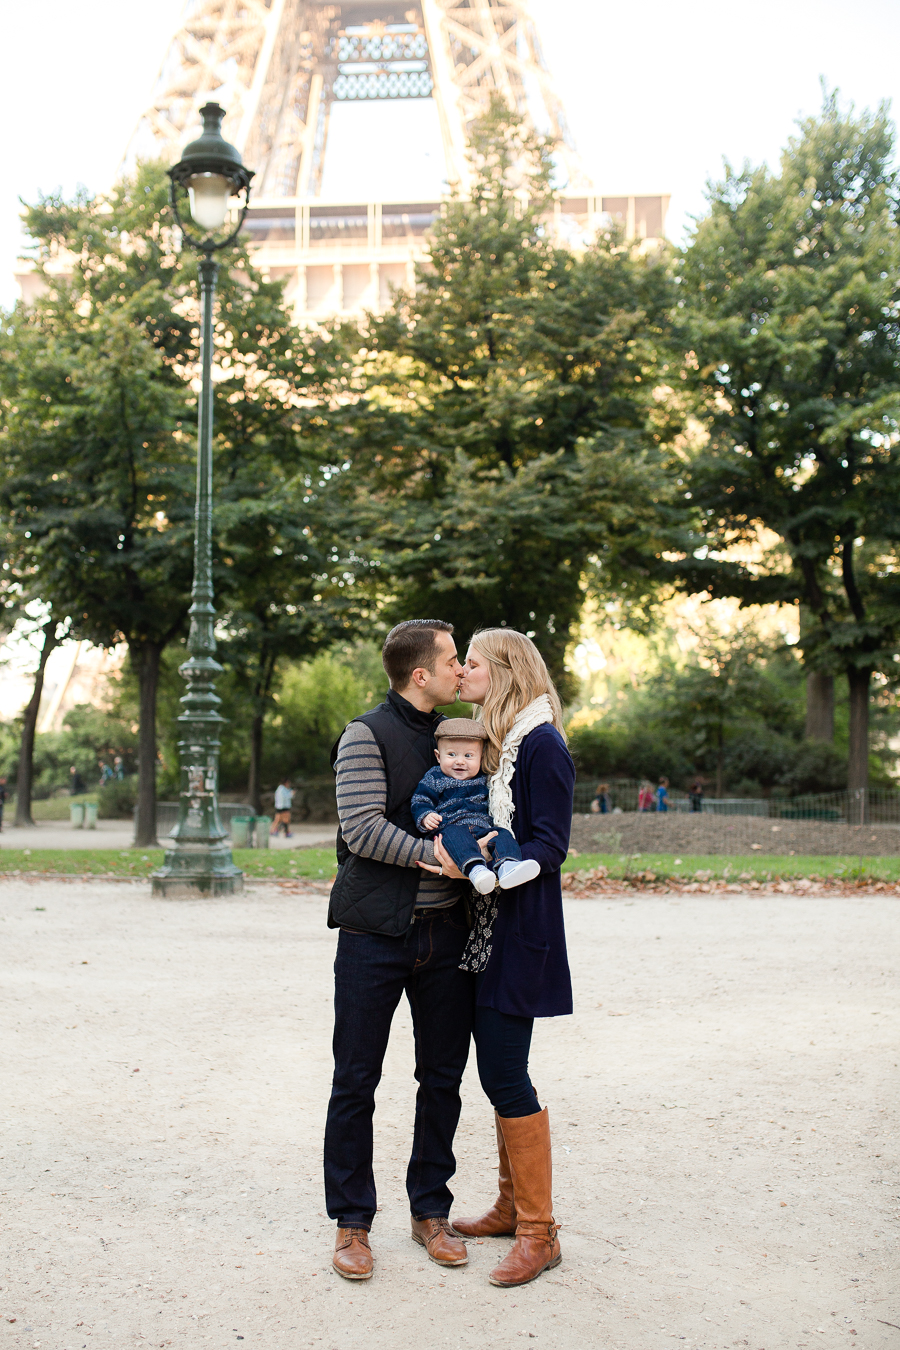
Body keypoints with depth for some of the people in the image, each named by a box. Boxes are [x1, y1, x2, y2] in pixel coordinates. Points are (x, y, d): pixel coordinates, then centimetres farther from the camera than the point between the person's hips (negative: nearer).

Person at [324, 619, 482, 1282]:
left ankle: (430, 1211, 25)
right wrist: (432, 855, -22)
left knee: (443, 1077, 10)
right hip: (376, 933, -5)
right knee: (356, 1081, 2)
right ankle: (352, 1222, 16)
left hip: (444, 929, 5)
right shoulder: (367, 736, -5)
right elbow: (362, 829, -15)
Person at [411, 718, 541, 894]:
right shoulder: (434, 779, 13)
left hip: (483, 828, 4)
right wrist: (425, 817, -13)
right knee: (455, 835, -38)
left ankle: (506, 867, -53)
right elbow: (420, 802, 7)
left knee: (503, 836, -23)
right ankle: (475, 868, -63)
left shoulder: (484, 780, 23)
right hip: (449, 827, -4)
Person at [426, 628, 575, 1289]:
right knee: (499, 1069, 14)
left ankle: (539, 1233, 5)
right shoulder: (497, 742, 15)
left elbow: (548, 845, -17)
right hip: (487, 929, 9)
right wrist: (451, 843, -2)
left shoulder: (542, 744, -12)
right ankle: (512, 1206, 27)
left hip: (521, 931, -9)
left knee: (505, 1074, -6)